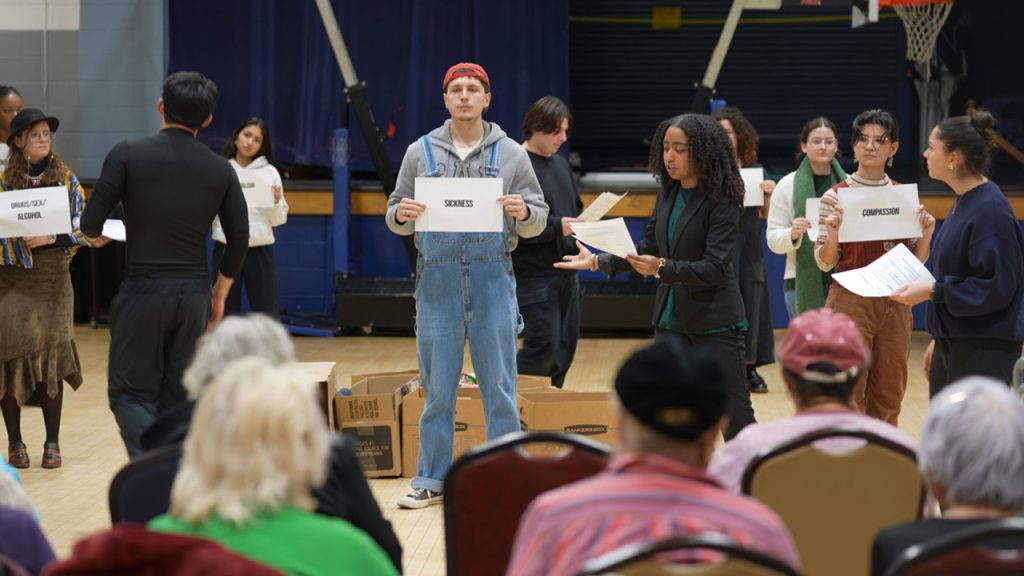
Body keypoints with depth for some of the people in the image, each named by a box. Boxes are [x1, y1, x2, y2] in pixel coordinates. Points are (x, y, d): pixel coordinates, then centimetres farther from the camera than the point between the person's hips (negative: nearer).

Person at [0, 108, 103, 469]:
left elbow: (77, 228, 2)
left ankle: (52, 442, 9)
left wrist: (51, 237, -16)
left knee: (51, 355, 1)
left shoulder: (66, 179, 5)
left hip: (52, 274, 1)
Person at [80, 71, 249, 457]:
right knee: (178, 397, 14)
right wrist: (219, 294, 19)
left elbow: (90, 226, -8)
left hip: (143, 291, -3)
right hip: (194, 294, 3)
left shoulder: (128, 156, -6)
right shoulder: (220, 170, 4)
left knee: (131, 393, 4)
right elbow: (239, 240, 7)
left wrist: (96, 233, 16)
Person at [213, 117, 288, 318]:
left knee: (267, 316, 3)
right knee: (226, 314, 7)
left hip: (260, 250, 0)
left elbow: (278, 220, 6)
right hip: (226, 249, 0)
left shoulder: (269, 173, 4)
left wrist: (277, 202, -13)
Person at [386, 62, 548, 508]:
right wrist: (401, 215, -12)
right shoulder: (420, 153, 8)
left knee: (500, 388, 1)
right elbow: (396, 218, 10)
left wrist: (524, 212, -17)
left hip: (492, 277, -1)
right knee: (437, 388, 6)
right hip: (437, 277, 1)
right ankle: (432, 480, 14)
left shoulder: (510, 154, 6)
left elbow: (538, 221, 5)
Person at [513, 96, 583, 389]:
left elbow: (576, 207, 27)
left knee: (565, 346, 10)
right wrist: (558, 226, -23)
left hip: (566, 271, 9)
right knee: (544, 345, -13)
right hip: (534, 274, -9)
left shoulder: (560, 163, 15)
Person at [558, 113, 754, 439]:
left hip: (715, 322, -6)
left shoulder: (721, 201, -13)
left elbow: (716, 268, -20)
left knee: (735, 416, 0)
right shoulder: (668, 195, 7)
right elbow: (648, 250, 16)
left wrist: (663, 268, -29)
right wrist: (598, 262, 8)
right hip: (671, 319, 6)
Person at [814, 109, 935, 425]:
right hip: (851, 301, -3)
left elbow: (914, 261, 10)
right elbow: (824, 263, -4)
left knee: (889, 396, 8)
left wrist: (927, 233, -9)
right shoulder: (836, 196, -3)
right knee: (848, 396, -4)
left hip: (895, 304, 3)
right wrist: (833, 232, -23)